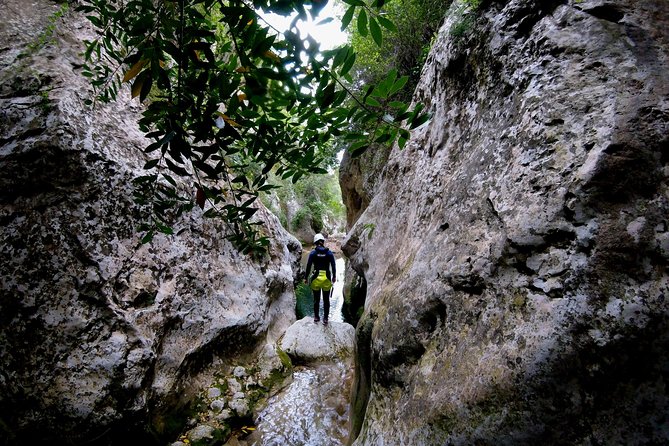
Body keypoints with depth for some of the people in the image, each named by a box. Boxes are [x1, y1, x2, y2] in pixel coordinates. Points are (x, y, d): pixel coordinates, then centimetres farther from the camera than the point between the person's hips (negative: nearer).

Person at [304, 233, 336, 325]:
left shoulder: (313, 253, -4)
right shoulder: (329, 253, -2)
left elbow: (308, 266, -4)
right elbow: (333, 266, 0)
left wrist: (306, 278, 6)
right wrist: (334, 276, 14)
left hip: (316, 278, 0)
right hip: (327, 279, 0)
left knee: (316, 299, 14)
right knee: (326, 300, 11)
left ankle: (316, 317, 22)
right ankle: (325, 319, 15)